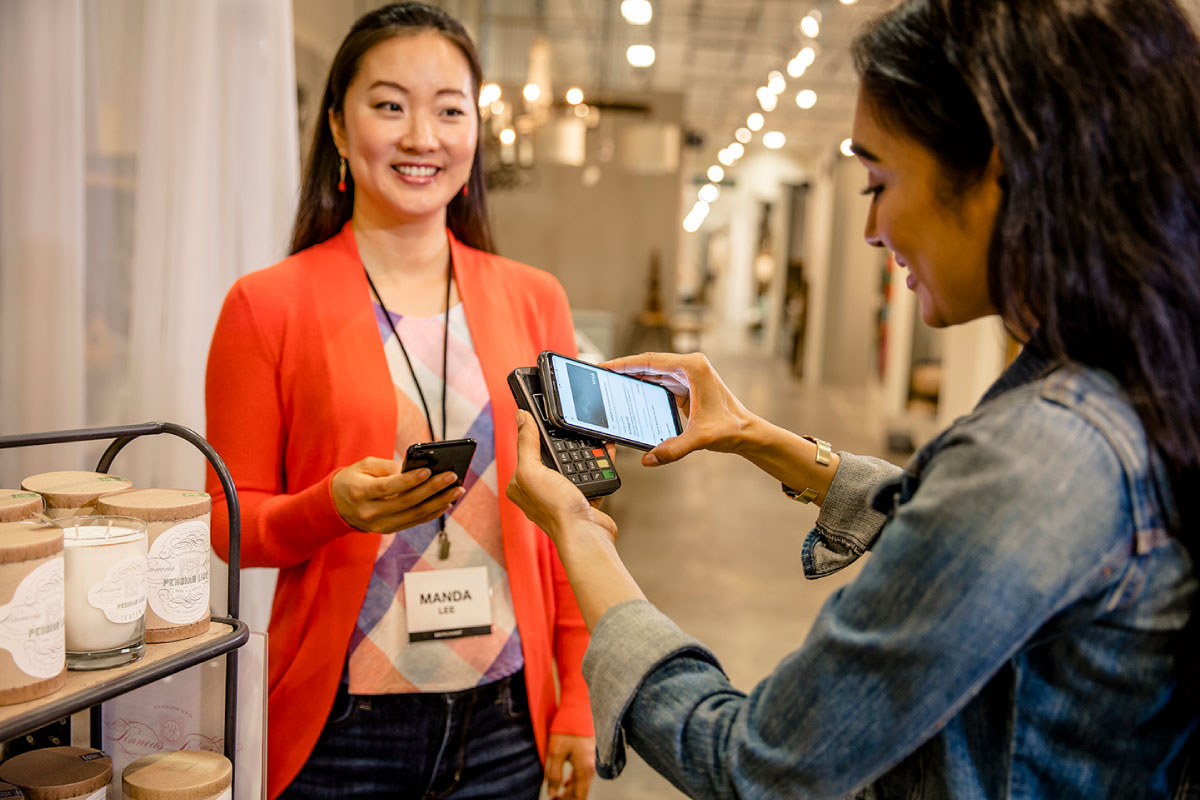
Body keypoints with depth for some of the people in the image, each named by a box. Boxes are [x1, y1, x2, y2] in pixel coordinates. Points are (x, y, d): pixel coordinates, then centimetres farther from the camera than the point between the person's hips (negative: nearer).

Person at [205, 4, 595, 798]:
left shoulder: (535, 301, 3)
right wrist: (334, 507, -21)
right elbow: (232, 523, -1)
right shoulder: (268, 305, -5)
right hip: (343, 727, -2)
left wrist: (579, 703, 4)